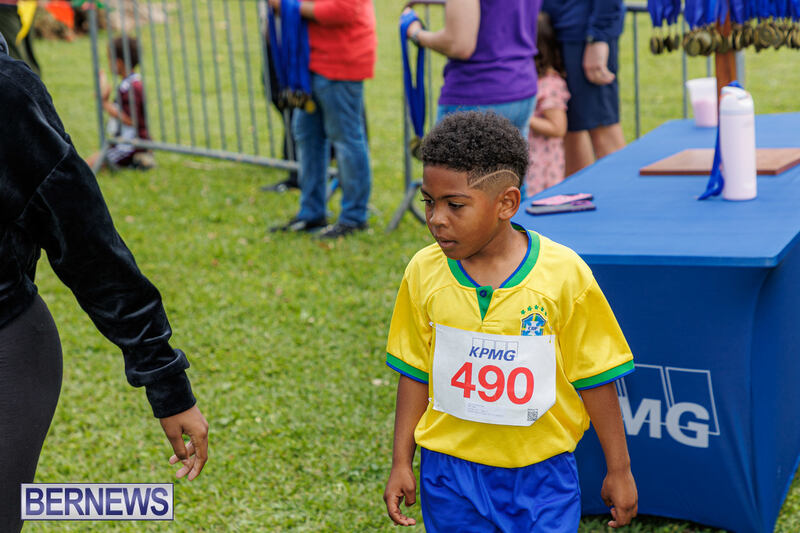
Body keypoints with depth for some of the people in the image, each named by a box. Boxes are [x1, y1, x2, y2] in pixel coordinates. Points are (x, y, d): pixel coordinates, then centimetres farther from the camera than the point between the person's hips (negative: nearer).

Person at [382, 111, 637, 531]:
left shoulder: (563, 274, -13)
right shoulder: (424, 272, -5)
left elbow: (593, 377, -5)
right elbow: (415, 374, 5)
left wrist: (618, 469, 1)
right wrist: (401, 463, 5)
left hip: (540, 473, -2)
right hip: (451, 472, 2)